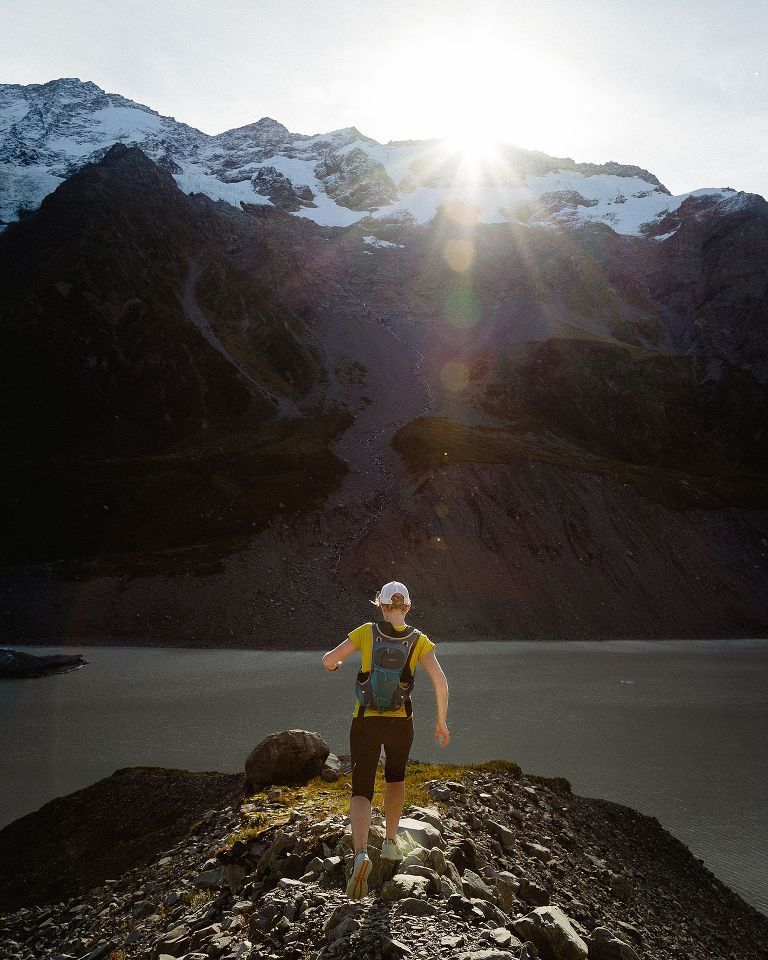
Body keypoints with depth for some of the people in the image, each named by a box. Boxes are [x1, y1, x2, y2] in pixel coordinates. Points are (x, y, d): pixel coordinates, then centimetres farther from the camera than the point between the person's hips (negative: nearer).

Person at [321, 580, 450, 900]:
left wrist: (332, 663, 23)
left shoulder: (366, 631, -4)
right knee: (396, 775, 32)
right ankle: (390, 843, 27)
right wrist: (441, 721, -1)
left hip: (365, 723, -1)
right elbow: (440, 681, -14)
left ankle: (361, 855, -24)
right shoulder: (419, 640, -4)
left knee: (361, 793, 3)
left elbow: (329, 659, -2)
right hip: (400, 723, 1)